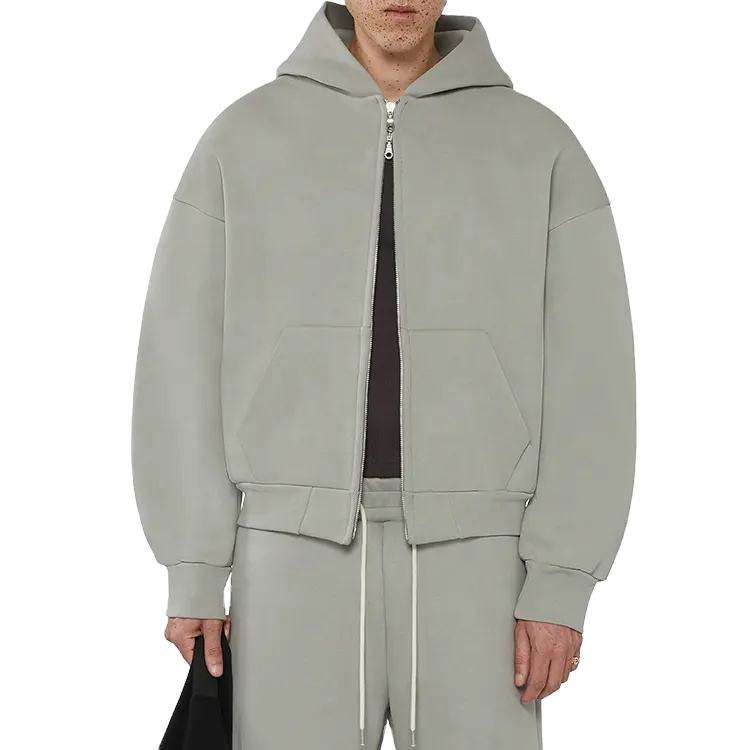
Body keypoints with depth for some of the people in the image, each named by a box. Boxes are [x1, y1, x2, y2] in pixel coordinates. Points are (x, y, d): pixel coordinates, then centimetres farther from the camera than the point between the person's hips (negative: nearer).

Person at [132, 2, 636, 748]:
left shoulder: (541, 146, 3)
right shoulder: (243, 139, 4)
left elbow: (586, 375, -1)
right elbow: (186, 360, 3)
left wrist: (561, 585, -8)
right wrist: (192, 573, -2)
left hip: (467, 554, 0)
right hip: (300, 549, 0)